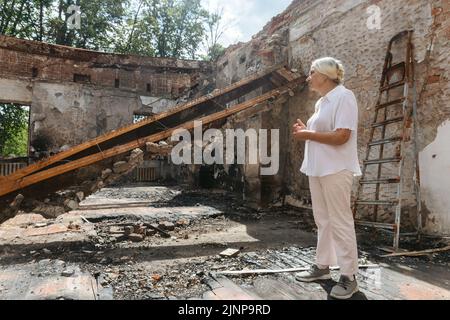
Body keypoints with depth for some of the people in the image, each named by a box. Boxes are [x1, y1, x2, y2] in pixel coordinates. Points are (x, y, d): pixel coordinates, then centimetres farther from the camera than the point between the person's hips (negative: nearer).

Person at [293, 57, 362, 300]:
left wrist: (307, 135, -14)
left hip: (335, 169, -9)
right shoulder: (321, 101, 16)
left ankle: (349, 276, 7)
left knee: (340, 221, -4)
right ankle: (322, 266, 25)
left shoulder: (344, 97, -11)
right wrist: (304, 131, 7)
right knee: (323, 220, 14)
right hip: (317, 168, 9)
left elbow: (341, 136, -21)